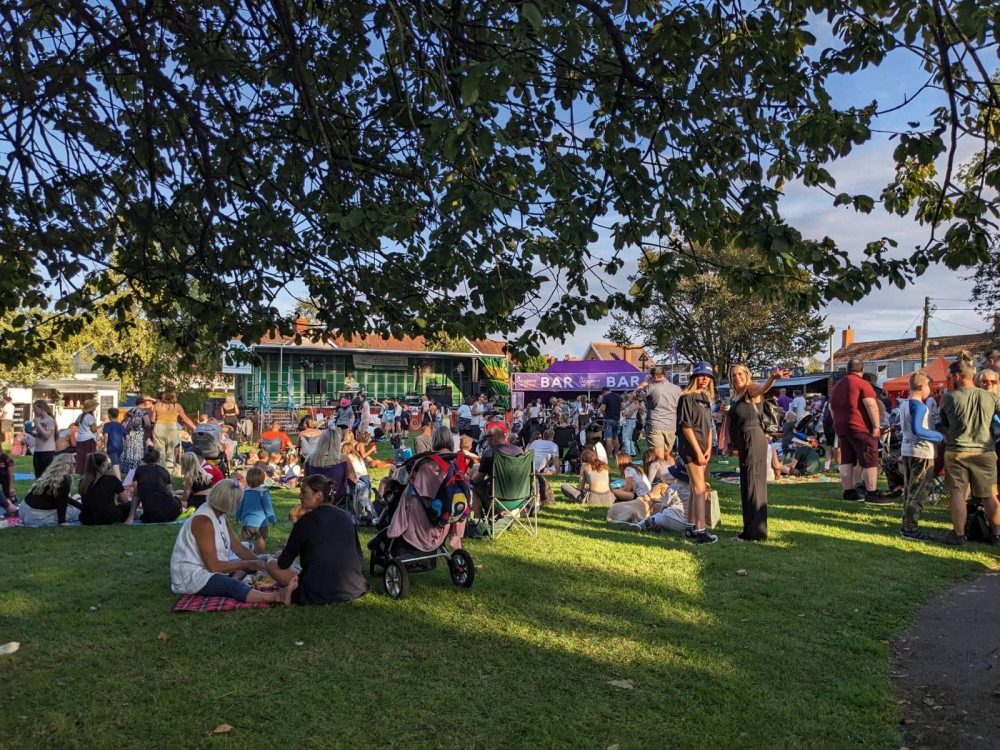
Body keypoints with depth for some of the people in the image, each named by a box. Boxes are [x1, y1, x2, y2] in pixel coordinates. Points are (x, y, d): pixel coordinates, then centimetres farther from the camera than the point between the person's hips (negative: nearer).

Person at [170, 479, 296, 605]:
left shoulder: (221, 516, 6)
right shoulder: (203, 521, -22)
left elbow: (237, 547, 6)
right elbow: (213, 566, -24)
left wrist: (262, 564, -5)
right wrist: (248, 564, -19)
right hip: (191, 576, -11)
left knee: (252, 565, 6)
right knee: (232, 586, -34)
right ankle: (278, 596, -55)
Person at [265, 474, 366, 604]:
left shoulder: (307, 520, -9)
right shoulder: (347, 517, 4)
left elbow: (283, 563, -4)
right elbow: (358, 557, 10)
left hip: (319, 595, -5)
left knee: (271, 564, 11)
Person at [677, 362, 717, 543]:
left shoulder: (706, 398, 13)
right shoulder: (687, 398, -11)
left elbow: (709, 426, 15)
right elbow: (686, 426, -15)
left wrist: (708, 449, 3)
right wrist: (698, 452, -17)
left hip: (703, 449, 8)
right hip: (690, 448, -8)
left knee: (697, 488, 13)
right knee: (699, 488, -11)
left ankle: (690, 527, 23)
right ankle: (701, 532, -10)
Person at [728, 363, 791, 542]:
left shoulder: (751, 390, -9)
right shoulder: (736, 395, 14)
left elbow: (763, 387, -35)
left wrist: (773, 377, -54)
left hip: (754, 440, -9)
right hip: (743, 443, 9)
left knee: (753, 485, -7)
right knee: (746, 485, 14)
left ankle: (756, 532, -3)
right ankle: (750, 529, 24)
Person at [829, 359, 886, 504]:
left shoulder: (837, 386, 15)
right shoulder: (863, 384, -9)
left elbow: (831, 407, 22)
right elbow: (871, 405, -18)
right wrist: (876, 426, -16)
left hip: (840, 427, 8)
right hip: (860, 428, -8)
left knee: (846, 460, 10)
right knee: (870, 461, -3)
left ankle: (848, 492, 12)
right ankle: (871, 494, -4)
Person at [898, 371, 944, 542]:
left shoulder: (903, 404, 11)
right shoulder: (919, 406, -17)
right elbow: (917, 430, -26)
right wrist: (940, 436, -19)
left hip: (907, 450, 9)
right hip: (921, 452, -9)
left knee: (909, 490, 14)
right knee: (918, 492, -4)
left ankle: (907, 526, 19)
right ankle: (911, 529, -2)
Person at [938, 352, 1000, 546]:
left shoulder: (949, 398, -9)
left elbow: (943, 425, 3)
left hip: (956, 453, -2)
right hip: (984, 452, 2)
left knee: (958, 494, 4)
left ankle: (958, 534, 5)